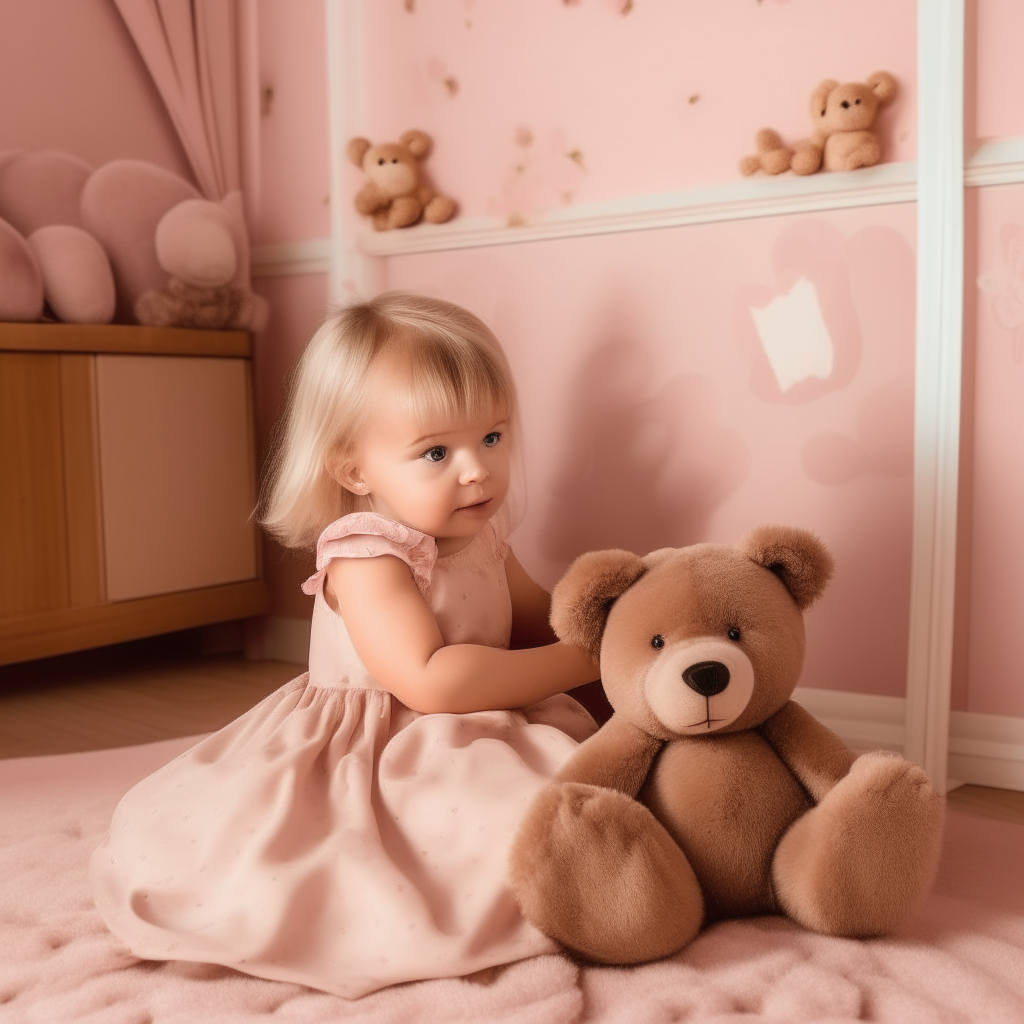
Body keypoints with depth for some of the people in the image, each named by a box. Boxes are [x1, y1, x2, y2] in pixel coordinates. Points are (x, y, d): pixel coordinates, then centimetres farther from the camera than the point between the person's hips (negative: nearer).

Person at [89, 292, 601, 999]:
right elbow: (431, 680, -32)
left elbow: (539, 624, 23)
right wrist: (578, 662, -25)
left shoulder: (483, 540, 6)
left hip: (468, 750, 8)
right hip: (371, 763, -8)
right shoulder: (366, 559, -21)